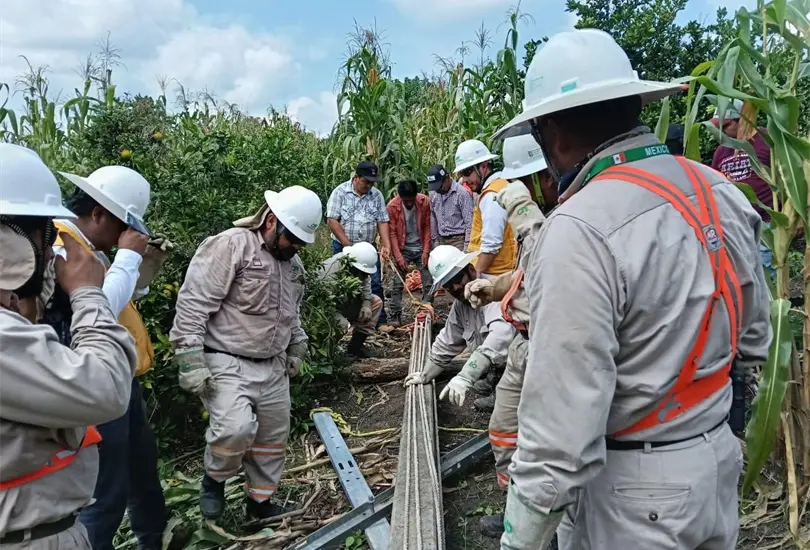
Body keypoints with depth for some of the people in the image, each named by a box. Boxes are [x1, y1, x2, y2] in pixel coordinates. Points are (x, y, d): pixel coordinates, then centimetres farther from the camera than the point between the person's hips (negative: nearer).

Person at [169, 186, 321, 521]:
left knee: (274, 437, 14)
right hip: (228, 364, -8)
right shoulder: (229, 245, -15)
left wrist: (297, 349, 24)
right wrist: (191, 362, -23)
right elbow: (193, 304, -19)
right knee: (236, 429, -25)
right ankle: (214, 479, 7)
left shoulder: (288, 261, 12)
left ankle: (260, 501, 35)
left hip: (273, 367, 8)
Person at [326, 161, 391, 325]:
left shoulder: (376, 195, 2)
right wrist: (348, 245, -16)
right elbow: (332, 220, -12)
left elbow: (382, 221, 2)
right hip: (343, 247, -2)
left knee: (376, 283, 1)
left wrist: (386, 245, -11)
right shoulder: (340, 192, -8)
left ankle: (381, 321, 8)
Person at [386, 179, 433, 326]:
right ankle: (395, 316, 7)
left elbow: (427, 227, -6)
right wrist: (398, 256, -17)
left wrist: (426, 251, -10)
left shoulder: (425, 202, -14)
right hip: (403, 249, -1)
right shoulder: (392, 206, -17)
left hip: (421, 247, 1)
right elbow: (392, 232, -13)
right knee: (398, 284, -1)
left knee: (429, 283, 0)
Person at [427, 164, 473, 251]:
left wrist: (467, 246, -13)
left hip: (459, 240, -5)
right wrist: (435, 239, 13)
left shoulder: (462, 193, -12)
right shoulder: (433, 194, 6)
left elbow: (469, 222, -11)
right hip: (442, 240, 5)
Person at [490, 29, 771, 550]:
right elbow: (754, 340, 10)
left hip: (631, 491, -7)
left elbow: (561, 428, -27)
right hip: (719, 460, 8)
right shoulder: (722, 191, -1)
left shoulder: (581, 230, -27)